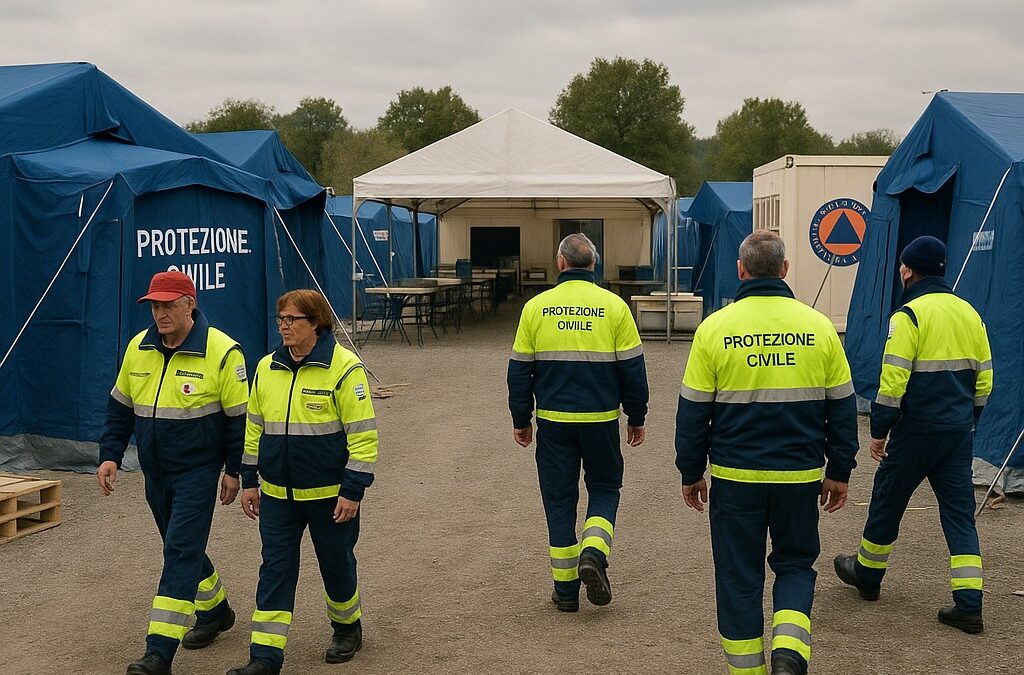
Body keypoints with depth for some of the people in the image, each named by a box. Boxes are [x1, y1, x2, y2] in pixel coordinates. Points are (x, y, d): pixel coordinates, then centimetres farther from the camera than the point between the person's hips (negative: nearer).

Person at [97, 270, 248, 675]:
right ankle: (215, 611, 41)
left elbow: (239, 416, -9)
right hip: (155, 471, 7)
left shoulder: (221, 351, -14)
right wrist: (110, 455, 5)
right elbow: (120, 408, 13)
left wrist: (234, 470, -7)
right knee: (182, 547, 18)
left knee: (181, 550, -11)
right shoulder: (138, 349, 3)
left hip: (198, 470, -7)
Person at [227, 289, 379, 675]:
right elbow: (254, 427, 13)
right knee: (275, 570, 3)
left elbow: (363, 434, -14)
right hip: (277, 494, 4)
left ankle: (347, 626, 38)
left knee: (336, 563, 13)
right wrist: (249, 480, 11)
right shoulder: (267, 368, 4)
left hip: (330, 494, -4)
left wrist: (353, 491, -16)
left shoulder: (344, 367, -13)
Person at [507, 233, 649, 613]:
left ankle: (566, 591, 12)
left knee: (559, 500, 9)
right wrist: (636, 418, 10)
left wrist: (521, 420, 12)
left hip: (553, 421, 1)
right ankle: (594, 553, -7)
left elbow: (519, 370, 3)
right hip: (601, 420, 0)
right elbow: (632, 368, 0)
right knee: (604, 488, 18)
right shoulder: (614, 306, -3)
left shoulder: (536, 307, -1)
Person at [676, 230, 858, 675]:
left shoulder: (715, 327, -6)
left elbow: (692, 412, -3)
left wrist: (691, 474, 8)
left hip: (735, 476, -1)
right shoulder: (819, 326, -1)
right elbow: (841, 408, 4)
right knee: (795, 563, 19)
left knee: (739, 577, 11)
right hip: (801, 476, 2)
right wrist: (839, 472, 14)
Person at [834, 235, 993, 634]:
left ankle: (867, 574, 31)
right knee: (959, 511, 7)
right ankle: (968, 605, 2)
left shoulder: (909, 315, -13)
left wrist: (879, 430, -9)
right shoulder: (969, 314, 9)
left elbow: (893, 381, -17)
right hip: (959, 432, 6)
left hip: (916, 431, -6)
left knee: (887, 501, 13)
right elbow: (983, 378, 13)